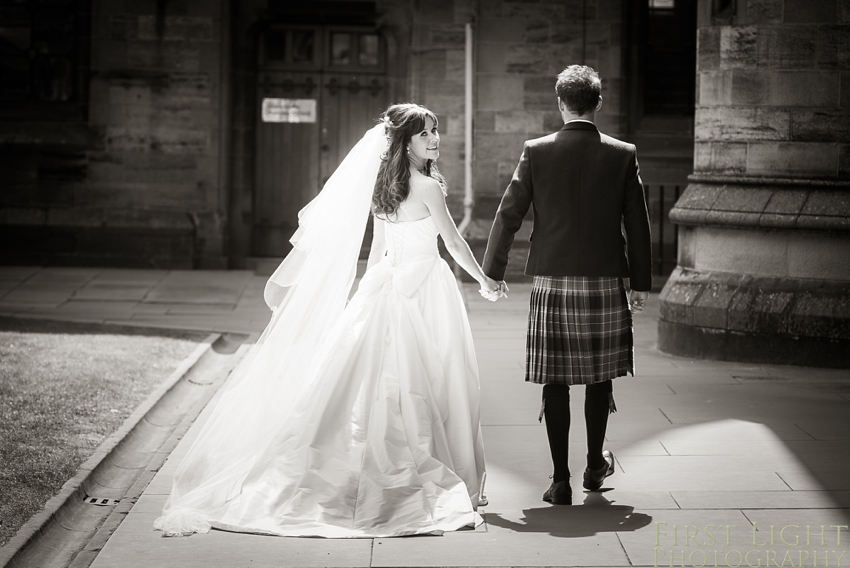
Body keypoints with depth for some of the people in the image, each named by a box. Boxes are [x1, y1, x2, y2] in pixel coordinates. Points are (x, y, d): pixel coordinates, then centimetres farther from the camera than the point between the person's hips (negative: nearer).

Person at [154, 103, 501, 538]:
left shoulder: (383, 183, 9)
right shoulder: (428, 187, -13)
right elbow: (454, 243, -7)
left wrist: (374, 290, 24)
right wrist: (484, 280, 7)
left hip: (387, 284, 7)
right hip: (423, 287, -7)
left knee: (375, 375, 8)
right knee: (421, 379, -1)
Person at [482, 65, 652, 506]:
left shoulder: (536, 152, -3)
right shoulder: (622, 155, -1)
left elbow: (508, 216, -2)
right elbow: (637, 224, 2)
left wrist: (492, 272, 7)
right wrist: (641, 283, 10)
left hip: (551, 283, -1)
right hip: (605, 283, 1)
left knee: (555, 381, 3)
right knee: (599, 375, 16)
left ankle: (561, 480, 4)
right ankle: (595, 465, 30)